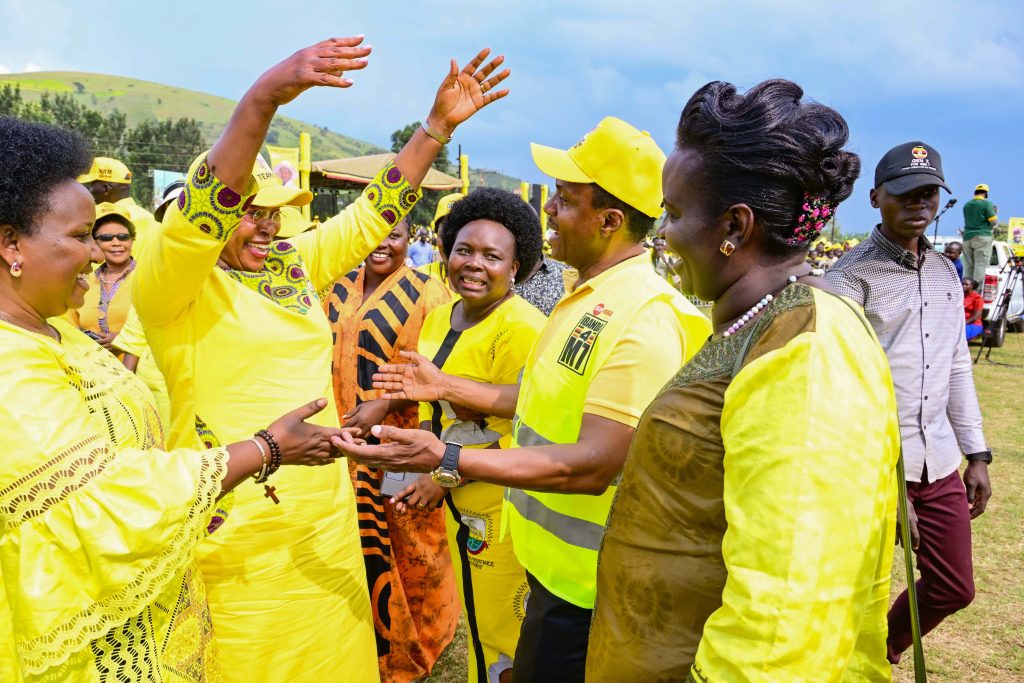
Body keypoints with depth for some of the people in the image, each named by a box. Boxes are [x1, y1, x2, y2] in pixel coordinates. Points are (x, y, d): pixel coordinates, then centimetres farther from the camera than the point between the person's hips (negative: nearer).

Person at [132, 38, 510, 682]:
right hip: (236, 536, -6)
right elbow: (205, 209, -29)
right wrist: (263, 98, -41)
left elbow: (372, 212, 8)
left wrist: (439, 124, 2)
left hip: (328, 525, 6)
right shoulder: (168, 284, -10)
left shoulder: (294, 264, 8)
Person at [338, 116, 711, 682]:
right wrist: (445, 387, 13)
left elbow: (593, 465, -30)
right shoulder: (587, 295, 7)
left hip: (583, 582, -9)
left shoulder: (644, 317, -26)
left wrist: (446, 460, -36)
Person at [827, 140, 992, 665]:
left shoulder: (946, 272, 11)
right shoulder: (851, 277, -12)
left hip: (940, 464, 7)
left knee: (952, 590, 17)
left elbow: (957, 369, 17)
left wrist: (976, 454, 14)